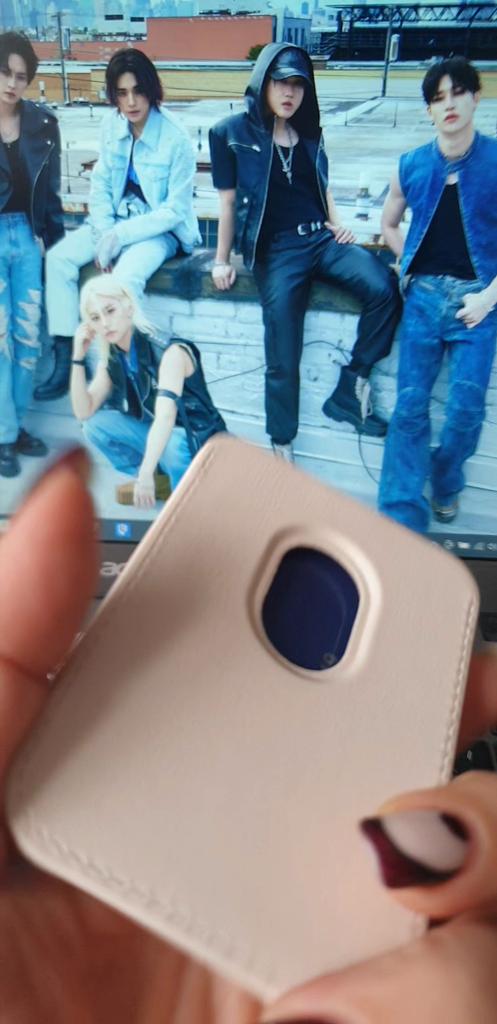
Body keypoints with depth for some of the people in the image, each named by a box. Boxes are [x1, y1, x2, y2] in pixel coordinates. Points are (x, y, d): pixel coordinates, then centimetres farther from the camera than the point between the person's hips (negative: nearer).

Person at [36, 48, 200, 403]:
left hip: (159, 228, -5)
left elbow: (176, 210, -16)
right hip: (115, 221, 6)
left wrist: (120, 235, -20)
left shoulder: (176, 138, -16)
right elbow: (100, 184, 5)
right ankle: (65, 359, -12)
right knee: (59, 258, -15)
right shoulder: (112, 125, -1)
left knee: (127, 277, -35)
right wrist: (104, 232, -12)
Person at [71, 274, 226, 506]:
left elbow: (166, 416, -35)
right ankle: (158, 479, 3)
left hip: (200, 442, -7)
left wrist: (145, 473, -44)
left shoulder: (170, 352, -23)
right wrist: (78, 357, -15)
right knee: (97, 423, -11)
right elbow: (84, 413, -7)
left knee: (173, 443, -39)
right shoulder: (110, 360, -2)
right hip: (156, 438, 7)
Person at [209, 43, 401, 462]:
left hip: (321, 237, 5)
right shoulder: (233, 133, 3)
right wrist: (222, 260, 4)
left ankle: (350, 388, -11)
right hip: (276, 249, -4)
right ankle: (282, 448, 8)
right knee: (282, 359, -10)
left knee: (385, 288, -24)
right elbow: (228, 201, 4)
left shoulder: (309, 132, 16)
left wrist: (337, 222, 11)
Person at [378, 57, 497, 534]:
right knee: (410, 406, -4)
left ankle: (445, 486, 20)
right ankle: (403, 516, 0)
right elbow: (388, 224, 22)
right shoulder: (412, 165, 6)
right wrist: (413, 267, 10)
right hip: (423, 294, 2)